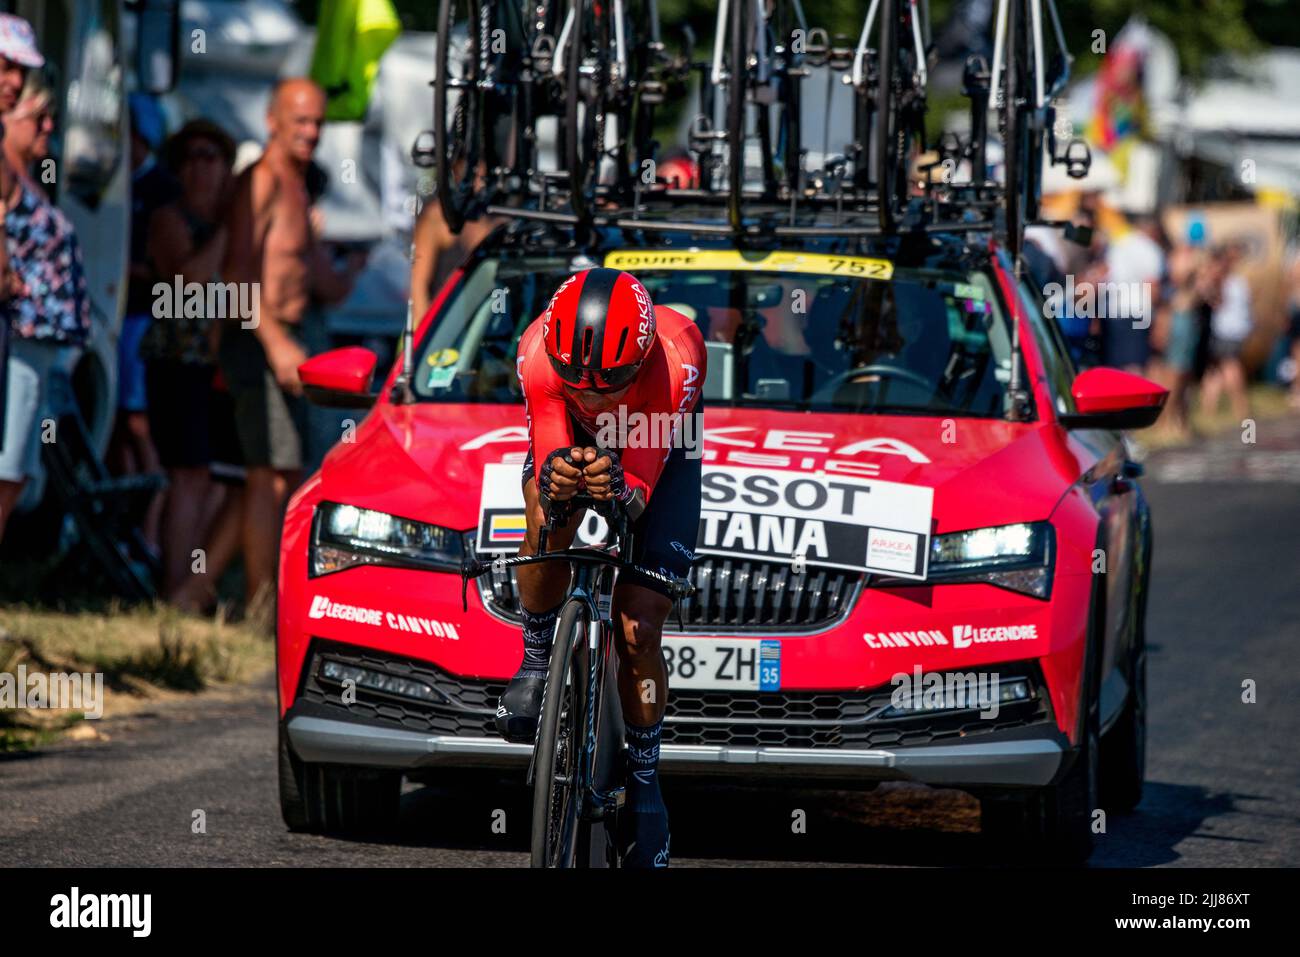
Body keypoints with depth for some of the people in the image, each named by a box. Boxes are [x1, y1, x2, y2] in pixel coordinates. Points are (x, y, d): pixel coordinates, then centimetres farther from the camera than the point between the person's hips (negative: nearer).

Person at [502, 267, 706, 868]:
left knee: (639, 630, -9)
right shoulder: (540, 352, -37)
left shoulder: (676, 360, -41)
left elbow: (642, 488, -37)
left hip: (660, 454, -1)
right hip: (570, 441, 1)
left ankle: (644, 787, 10)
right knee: (547, 518, -34)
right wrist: (553, 485, -58)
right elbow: (543, 474, -33)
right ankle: (537, 664, -10)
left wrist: (622, 491, -61)